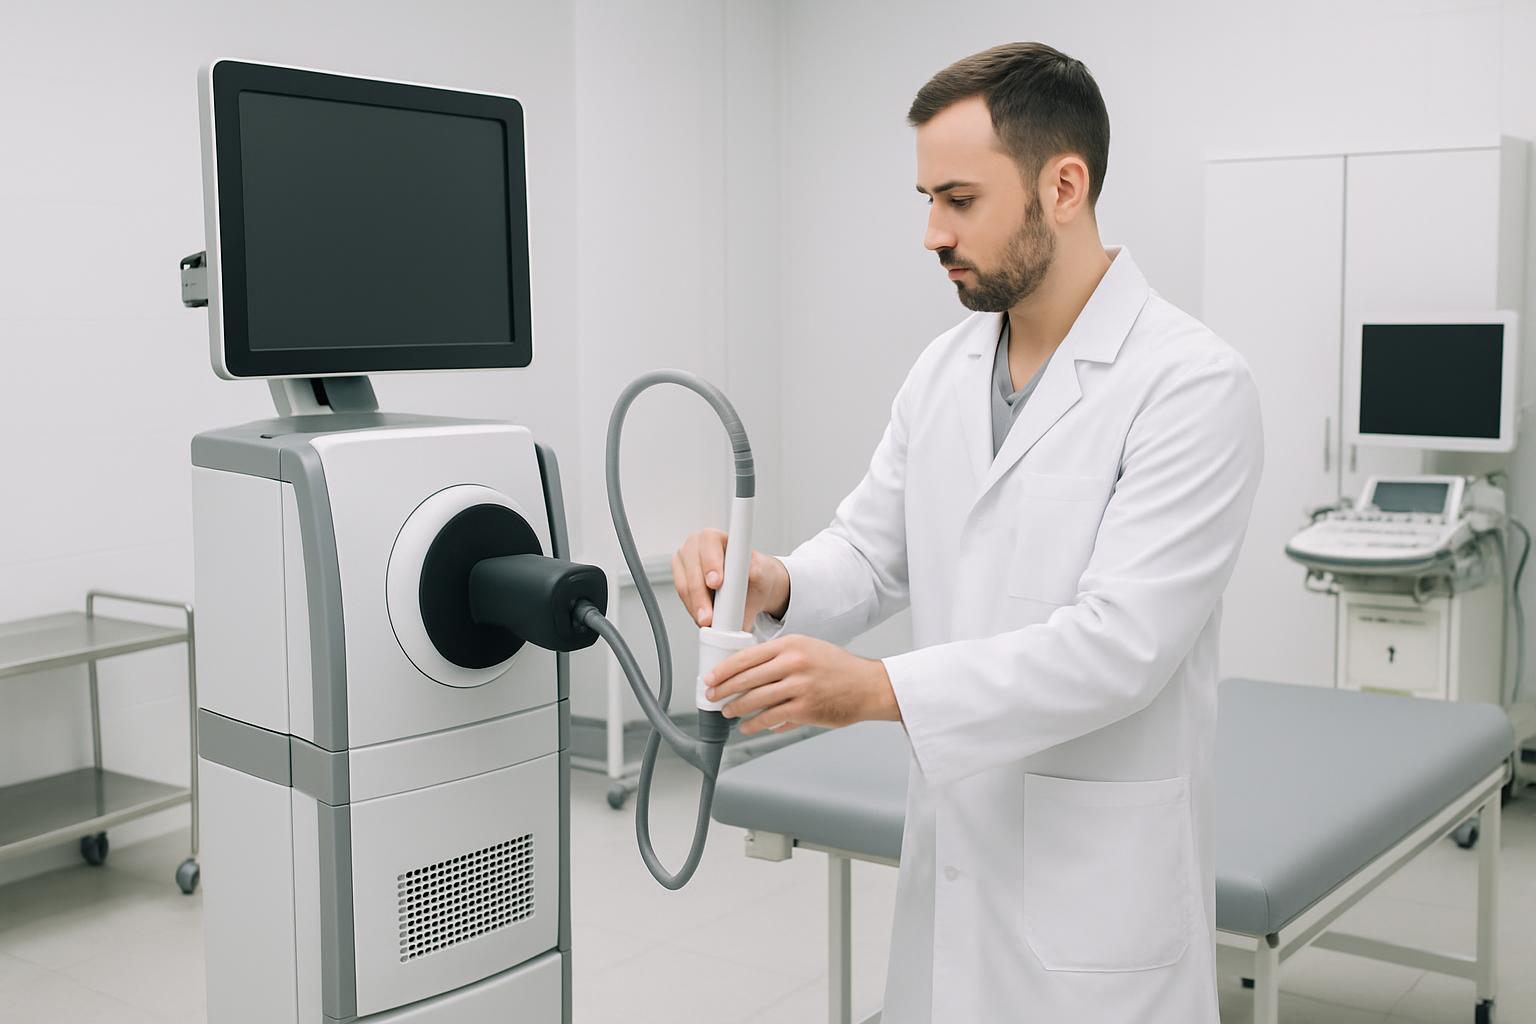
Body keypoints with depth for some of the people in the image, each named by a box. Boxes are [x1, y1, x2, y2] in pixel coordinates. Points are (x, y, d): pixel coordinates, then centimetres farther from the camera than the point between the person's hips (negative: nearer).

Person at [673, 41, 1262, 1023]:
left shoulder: (1194, 384, -16)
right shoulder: (943, 371, 6)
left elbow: (1122, 641, -23)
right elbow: (871, 553, 11)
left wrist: (878, 689, -30)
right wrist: (775, 585, -12)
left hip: (1099, 875, -6)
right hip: (952, 841, 6)